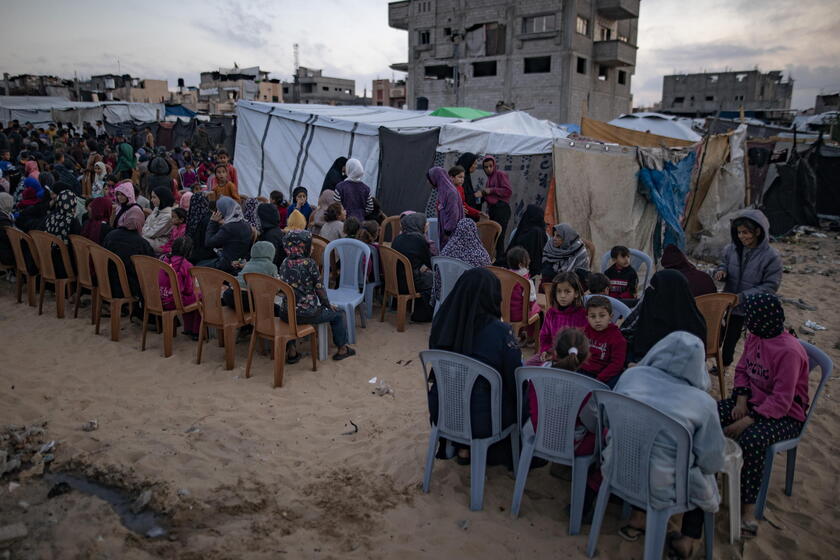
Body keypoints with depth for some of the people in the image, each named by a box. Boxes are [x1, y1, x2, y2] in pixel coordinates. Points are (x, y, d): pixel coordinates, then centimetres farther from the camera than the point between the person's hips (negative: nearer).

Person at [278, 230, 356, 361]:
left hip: (286, 314, 5)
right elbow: (319, 288, -9)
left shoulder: (285, 263, 2)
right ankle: (342, 349, 30)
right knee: (338, 314, 19)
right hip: (306, 314, -5)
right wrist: (328, 305, 8)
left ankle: (291, 351, 33)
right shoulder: (309, 263, -14)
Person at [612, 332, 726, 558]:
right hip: (660, 487, -3)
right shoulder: (703, 402, -14)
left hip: (617, 470, 3)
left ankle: (637, 520, 34)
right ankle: (689, 540, 34)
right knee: (704, 474, 27)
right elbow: (713, 462, -7)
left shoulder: (631, 375, -6)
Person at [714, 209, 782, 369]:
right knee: (729, 338, 18)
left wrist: (743, 296, -23)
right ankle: (724, 363, 37)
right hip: (730, 306, 4)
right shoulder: (733, 248, -6)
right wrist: (722, 271, -13)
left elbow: (770, 286, -17)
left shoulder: (771, 257, -19)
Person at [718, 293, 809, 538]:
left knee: (750, 440, -35)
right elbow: (742, 369, 12)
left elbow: (781, 401, -26)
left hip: (785, 415, -8)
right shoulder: (754, 337, -1)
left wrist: (748, 421, -30)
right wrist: (741, 398, -5)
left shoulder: (789, 351, -25)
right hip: (753, 402, 8)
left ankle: (749, 509, -24)